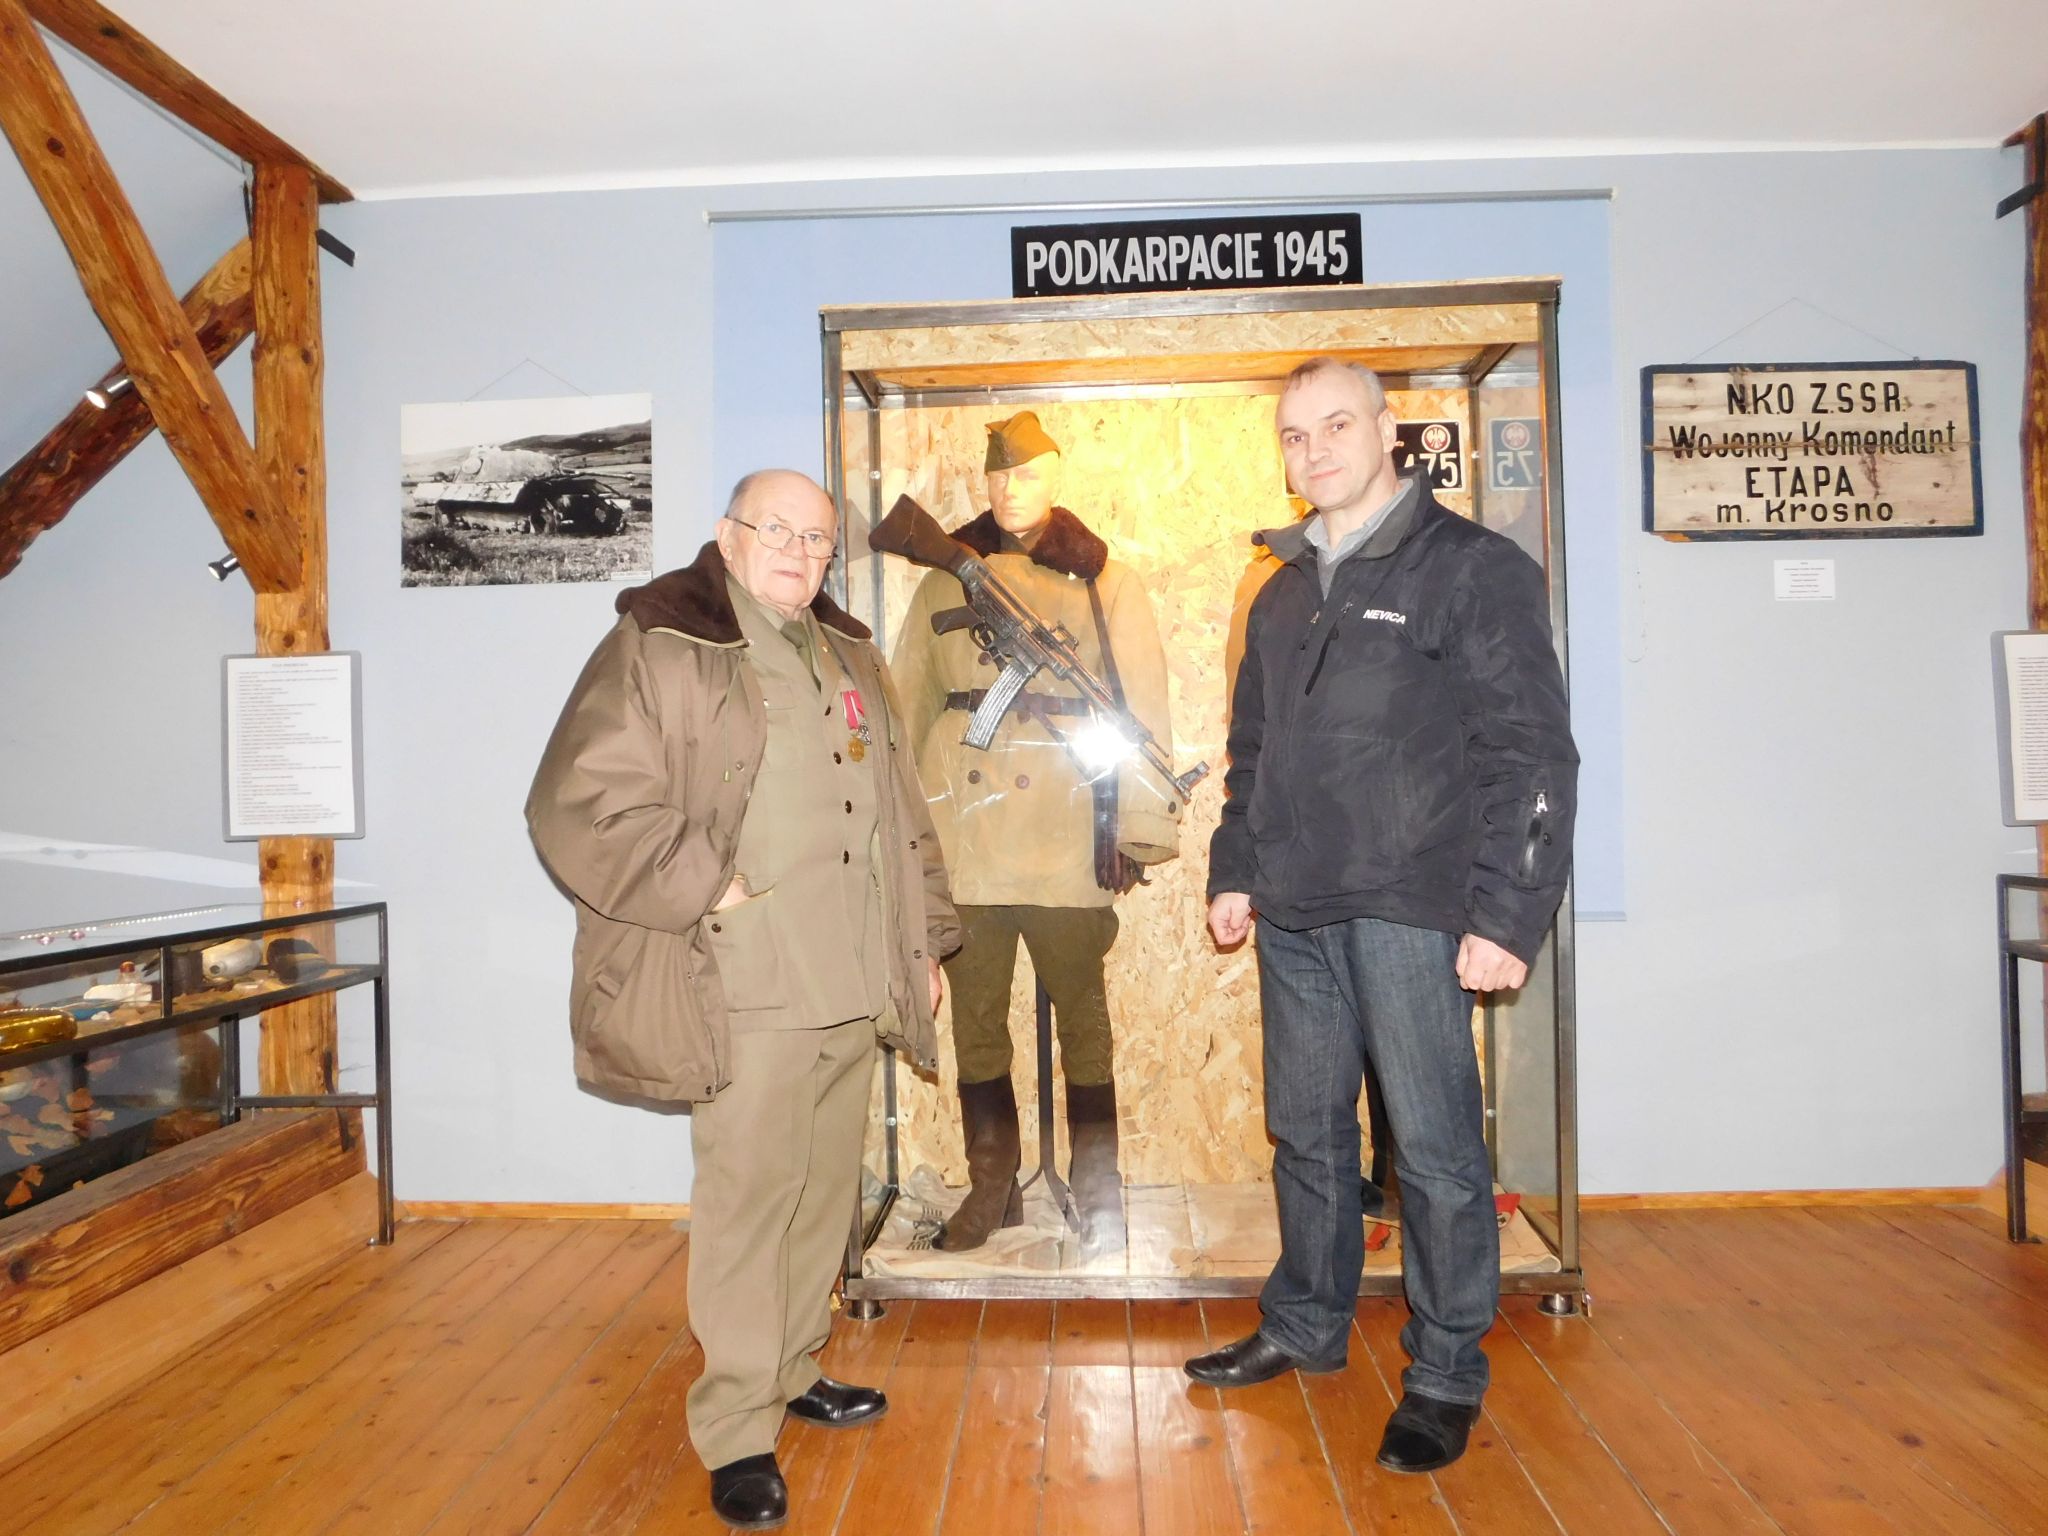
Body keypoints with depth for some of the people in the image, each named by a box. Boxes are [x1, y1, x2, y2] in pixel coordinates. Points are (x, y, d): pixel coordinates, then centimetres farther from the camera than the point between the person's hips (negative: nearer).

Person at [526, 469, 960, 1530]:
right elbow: (578, 803, -12)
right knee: (748, 1195, -2)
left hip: (856, 985, 7)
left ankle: (793, 1369, 33)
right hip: (747, 989, -6)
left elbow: (902, 816, 21)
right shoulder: (658, 646, -5)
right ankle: (736, 1431, 13)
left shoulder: (848, 656, 17)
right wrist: (702, 892, -14)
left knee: (826, 1188, 15)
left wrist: (924, 940, 17)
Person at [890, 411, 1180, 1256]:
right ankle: (990, 1187, 23)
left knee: (1081, 1014, 5)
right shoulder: (944, 582, 13)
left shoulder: (1105, 583, 5)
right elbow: (908, 706, 11)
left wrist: (1139, 829, -7)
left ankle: (1099, 1196, 19)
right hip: (961, 837, 3)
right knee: (975, 1019, 9)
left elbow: (1142, 710, 0)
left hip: (1067, 840, -2)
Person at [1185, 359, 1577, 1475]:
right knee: (1306, 1132, 16)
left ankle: (1446, 1374, 19)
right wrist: (1232, 871, 14)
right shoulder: (1282, 595, 17)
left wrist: (1506, 914, -15)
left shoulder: (1474, 569, -4)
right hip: (1293, 915, 6)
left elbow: (1533, 754, -9)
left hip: (1409, 910, -6)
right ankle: (1305, 1326, 33)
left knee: (1434, 1146, 2)